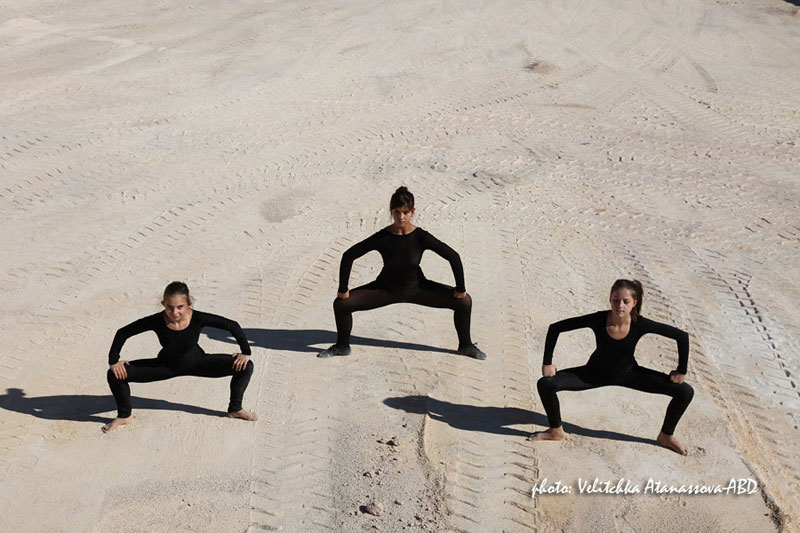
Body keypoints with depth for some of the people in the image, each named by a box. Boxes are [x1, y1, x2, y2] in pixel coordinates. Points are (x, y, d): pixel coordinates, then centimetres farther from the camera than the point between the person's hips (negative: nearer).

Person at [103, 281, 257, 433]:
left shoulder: (198, 318, -31)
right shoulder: (156, 321, -30)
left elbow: (232, 326, -20)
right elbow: (123, 333, -16)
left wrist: (246, 352, -15)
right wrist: (113, 361, -14)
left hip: (196, 363, 0)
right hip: (167, 365, 0)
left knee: (245, 367, -15)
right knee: (115, 375, -14)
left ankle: (235, 409, 12)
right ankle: (124, 416, 14)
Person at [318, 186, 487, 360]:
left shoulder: (421, 237, -23)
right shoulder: (382, 238, -23)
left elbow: (453, 257, -18)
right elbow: (348, 256, -16)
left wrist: (460, 289, -15)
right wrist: (343, 289, -14)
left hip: (416, 288, 0)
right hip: (386, 288, 0)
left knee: (464, 301, -12)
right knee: (341, 303, -15)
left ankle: (465, 345, 15)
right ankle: (342, 346, 13)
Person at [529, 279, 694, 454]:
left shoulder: (641, 324, -29)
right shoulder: (598, 320, -29)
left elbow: (682, 336, -17)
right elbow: (555, 328, -20)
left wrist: (681, 371, -11)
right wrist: (547, 363, -18)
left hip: (628, 374, 1)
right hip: (596, 373, 0)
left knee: (685, 392, -11)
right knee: (545, 384, -19)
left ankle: (665, 437, 16)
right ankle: (556, 431, 8)